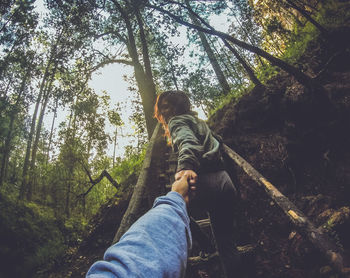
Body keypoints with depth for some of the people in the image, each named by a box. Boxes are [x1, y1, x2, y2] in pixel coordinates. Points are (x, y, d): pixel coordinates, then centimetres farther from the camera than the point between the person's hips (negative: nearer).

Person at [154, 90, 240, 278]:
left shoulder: (177, 121, 1)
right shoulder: (198, 121, 28)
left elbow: (187, 142, -21)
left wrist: (185, 167, -38)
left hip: (207, 183, -9)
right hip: (225, 182, 9)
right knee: (227, 245, 14)